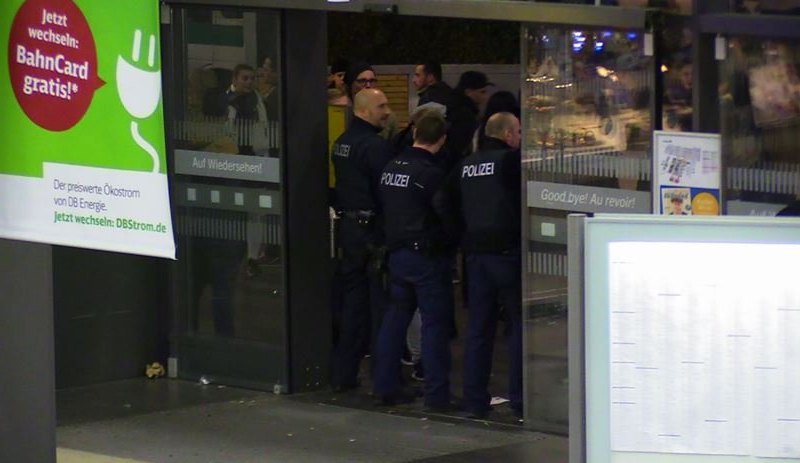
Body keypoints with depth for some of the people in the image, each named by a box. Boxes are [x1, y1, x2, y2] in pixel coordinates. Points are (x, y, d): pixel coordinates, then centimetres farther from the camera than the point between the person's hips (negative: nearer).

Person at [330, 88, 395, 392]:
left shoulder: (342, 143, 12)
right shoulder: (375, 145, -16)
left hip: (347, 227, 8)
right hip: (374, 230, -8)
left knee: (352, 300, 13)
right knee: (381, 304, -2)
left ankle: (344, 374, 16)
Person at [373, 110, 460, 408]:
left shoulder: (391, 168, 7)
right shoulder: (431, 173, -16)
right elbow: (446, 215, -15)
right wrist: (453, 242, 2)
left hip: (397, 252, 7)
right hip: (427, 255, -7)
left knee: (395, 317, 14)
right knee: (435, 323, -2)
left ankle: (385, 387, 16)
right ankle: (436, 395, -2)